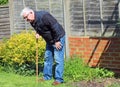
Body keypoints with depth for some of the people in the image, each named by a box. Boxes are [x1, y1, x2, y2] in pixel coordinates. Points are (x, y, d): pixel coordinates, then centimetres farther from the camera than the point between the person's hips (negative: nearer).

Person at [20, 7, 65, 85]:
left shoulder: (43, 16, -29)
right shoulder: (32, 21, -1)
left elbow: (55, 27, -28)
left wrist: (57, 41, -23)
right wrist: (38, 33, -4)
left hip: (58, 38, -9)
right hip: (49, 40, 9)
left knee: (58, 59, -8)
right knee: (47, 58, 14)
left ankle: (59, 79, -4)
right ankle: (47, 76, 25)